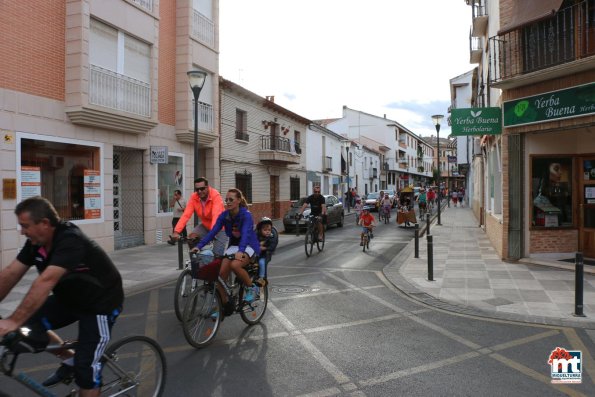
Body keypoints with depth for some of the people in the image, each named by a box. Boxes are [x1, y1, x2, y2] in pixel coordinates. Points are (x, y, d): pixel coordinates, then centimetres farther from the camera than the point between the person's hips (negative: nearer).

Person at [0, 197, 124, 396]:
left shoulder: (70, 240, -32)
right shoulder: (35, 242, -7)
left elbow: (46, 281, -42)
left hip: (101, 303, -7)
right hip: (71, 298, 8)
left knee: (85, 366, -8)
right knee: (29, 324, -9)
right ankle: (69, 359, 14)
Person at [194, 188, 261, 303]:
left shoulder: (246, 215, -20)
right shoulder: (224, 215, -6)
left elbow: (245, 233, -35)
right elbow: (212, 232, -12)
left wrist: (240, 251, -51)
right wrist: (199, 246, -26)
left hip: (249, 245, -5)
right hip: (233, 245, 5)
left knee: (235, 265, -33)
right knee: (222, 271, -14)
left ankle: (252, 288, -9)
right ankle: (223, 304, 2)